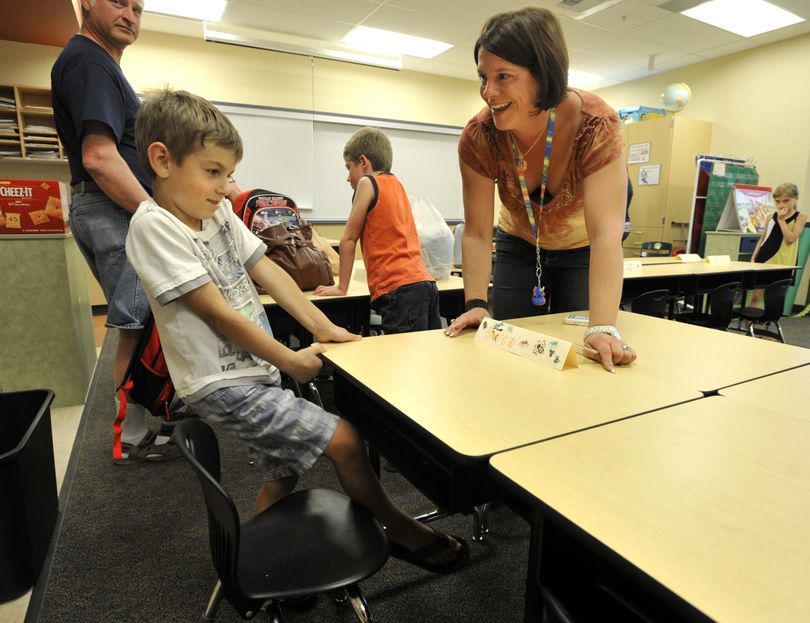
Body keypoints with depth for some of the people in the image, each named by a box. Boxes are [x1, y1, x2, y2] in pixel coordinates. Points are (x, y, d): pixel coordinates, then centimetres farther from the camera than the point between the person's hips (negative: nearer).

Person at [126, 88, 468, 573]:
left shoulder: (220, 214, 5)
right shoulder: (154, 226, -17)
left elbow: (269, 272, 6)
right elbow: (219, 313, -19)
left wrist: (324, 327, -1)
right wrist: (291, 361, -14)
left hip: (257, 370, 8)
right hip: (223, 384, -8)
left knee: (284, 472, 16)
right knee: (344, 439, -10)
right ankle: (400, 530, 13)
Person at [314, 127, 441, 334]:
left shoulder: (368, 182, 0)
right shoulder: (396, 184, 21)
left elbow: (348, 239, 3)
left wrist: (341, 287, 9)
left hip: (399, 290, -8)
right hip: (426, 283, 8)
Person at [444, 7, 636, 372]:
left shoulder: (596, 126, -32)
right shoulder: (478, 137, -25)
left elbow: (606, 233, -40)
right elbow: (477, 233, -21)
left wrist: (603, 329, -50)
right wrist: (476, 304, -33)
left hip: (580, 250, -1)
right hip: (518, 246, 2)